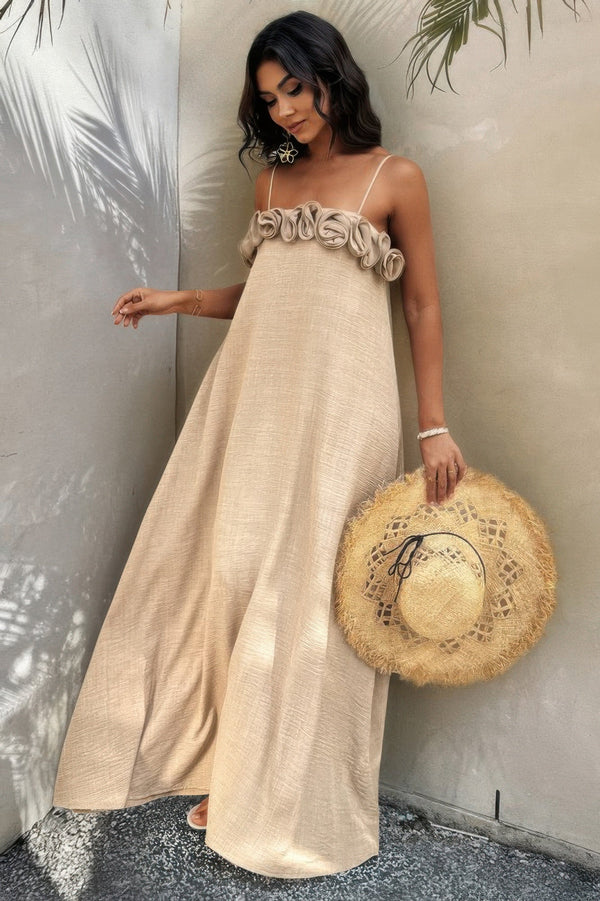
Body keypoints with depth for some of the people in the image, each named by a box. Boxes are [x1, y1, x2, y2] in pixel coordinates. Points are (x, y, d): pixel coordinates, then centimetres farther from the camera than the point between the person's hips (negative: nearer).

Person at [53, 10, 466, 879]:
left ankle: (294, 800, 20)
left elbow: (424, 307, 2)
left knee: (310, 589, -1)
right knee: (232, 572, 4)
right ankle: (235, 769, 23)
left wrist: (436, 426, -4)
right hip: (252, 398, 5)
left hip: (338, 408, -4)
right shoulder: (273, 179, 17)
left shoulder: (394, 177, 4)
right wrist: (175, 300, 8)